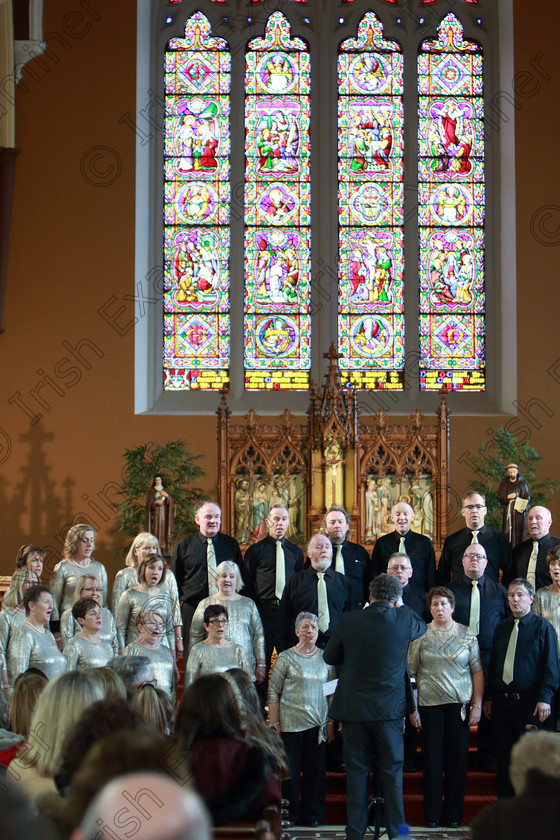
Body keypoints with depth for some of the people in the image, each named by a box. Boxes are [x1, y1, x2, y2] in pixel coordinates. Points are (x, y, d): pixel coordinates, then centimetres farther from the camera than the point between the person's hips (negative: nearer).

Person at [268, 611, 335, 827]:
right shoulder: (286, 658, 1)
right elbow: (273, 692, 0)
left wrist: (331, 723, 8)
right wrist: (274, 724, -6)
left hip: (318, 725, 3)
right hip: (291, 724, -2)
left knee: (316, 770, 4)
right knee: (290, 770, 0)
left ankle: (312, 816, 15)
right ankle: (289, 815, 12)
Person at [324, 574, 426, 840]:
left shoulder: (349, 620, -6)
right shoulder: (404, 619, -6)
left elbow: (329, 656, 7)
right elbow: (422, 628, 19)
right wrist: (399, 607, 26)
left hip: (353, 707, 0)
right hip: (389, 708, 0)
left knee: (356, 771, 7)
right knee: (392, 770, 8)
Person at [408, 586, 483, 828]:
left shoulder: (467, 635, 6)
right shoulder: (420, 635, 4)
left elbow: (477, 671, 6)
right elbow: (410, 672, 4)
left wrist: (477, 705, -1)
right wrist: (412, 707, -1)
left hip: (459, 704, 1)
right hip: (429, 705, -1)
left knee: (458, 758, 2)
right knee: (431, 759, 1)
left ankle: (454, 815, 13)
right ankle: (432, 816, 10)